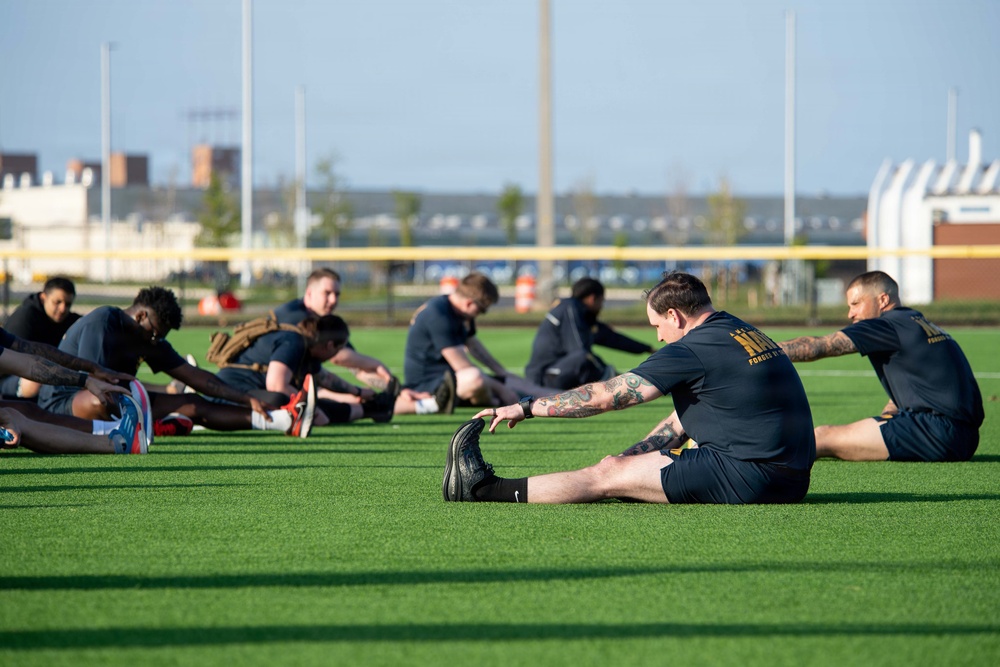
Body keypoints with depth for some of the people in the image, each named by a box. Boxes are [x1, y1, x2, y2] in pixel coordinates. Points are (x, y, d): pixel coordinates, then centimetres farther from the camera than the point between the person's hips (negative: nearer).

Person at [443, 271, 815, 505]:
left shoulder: (693, 350, -12)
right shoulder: (742, 332, 17)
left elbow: (605, 396, -8)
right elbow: (687, 416, 24)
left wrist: (527, 408, 1)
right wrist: (630, 457, 20)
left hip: (749, 479, -9)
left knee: (609, 476, -5)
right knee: (618, 464, 15)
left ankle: (486, 490, 1)